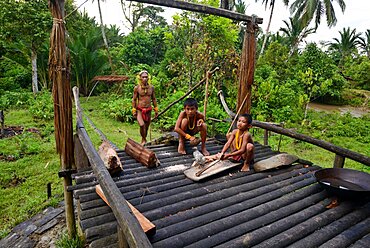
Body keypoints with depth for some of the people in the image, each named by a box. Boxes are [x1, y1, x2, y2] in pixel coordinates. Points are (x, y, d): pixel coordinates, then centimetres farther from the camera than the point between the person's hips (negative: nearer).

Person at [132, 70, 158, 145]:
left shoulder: (151, 87, 4)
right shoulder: (137, 88, -4)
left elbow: (154, 99, 12)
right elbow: (134, 99, 1)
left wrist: (156, 109, 12)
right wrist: (134, 110, -4)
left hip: (148, 110, 3)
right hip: (140, 110, -3)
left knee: (146, 127, 10)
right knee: (142, 125, -23)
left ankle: (143, 140, 30)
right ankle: (144, 140, -3)